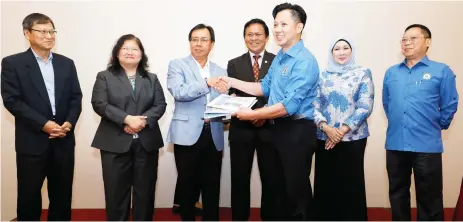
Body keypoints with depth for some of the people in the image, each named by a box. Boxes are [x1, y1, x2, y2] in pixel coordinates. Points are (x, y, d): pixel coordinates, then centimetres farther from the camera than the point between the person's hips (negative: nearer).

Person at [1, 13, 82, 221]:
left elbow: (76, 97, 8)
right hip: (32, 141, -3)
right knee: (29, 195, 7)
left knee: (62, 194, 12)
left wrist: (70, 122, -9)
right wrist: (43, 124, -16)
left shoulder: (66, 63, 10)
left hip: (64, 140, 3)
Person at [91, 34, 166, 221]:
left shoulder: (152, 79, 15)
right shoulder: (105, 77, 7)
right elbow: (99, 104, -6)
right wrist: (127, 119, -18)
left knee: (145, 190, 7)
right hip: (115, 143, -2)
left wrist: (143, 120, -14)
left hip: (147, 142, 2)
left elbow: (160, 105, 5)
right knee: (116, 191, 3)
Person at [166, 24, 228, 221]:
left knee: (212, 186, 9)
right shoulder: (177, 65, 3)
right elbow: (178, 92, -15)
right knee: (188, 186, 7)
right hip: (187, 135, -3)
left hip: (213, 136, 3)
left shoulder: (220, 72, 15)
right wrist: (207, 83, -24)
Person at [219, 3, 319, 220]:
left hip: (297, 131, -9)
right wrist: (232, 82, 9)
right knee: (281, 186, 21)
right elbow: (265, 88, 17)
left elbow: (290, 105, -26)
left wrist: (252, 114, -22)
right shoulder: (279, 58, 11)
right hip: (277, 129, 9)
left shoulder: (305, 61, -19)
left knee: (297, 189, 5)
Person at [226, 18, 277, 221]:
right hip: (241, 129, 1)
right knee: (240, 179, 7)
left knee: (270, 179, 9)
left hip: (269, 128, 0)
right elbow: (230, 96, 4)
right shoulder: (234, 64, 9)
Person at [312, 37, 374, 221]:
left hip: (353, 138, -2)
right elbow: (314, 105, 3)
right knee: (325, 183, 5)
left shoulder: (362, 74, 2)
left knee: (350, 183, 1)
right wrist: (326, 128, -12)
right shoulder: (323, 76, 9)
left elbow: (365, 106, -6)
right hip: (324, 138, 2)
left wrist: (342, 130, -12)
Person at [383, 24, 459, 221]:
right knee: (397, 194, 15)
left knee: (429, 199, 6)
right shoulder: (391, 73, 10)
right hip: (395, 144, 4)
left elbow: (450, 105, 0)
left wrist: (436, 126, 7)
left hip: (427, 145, -4)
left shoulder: (441, 71, -3)